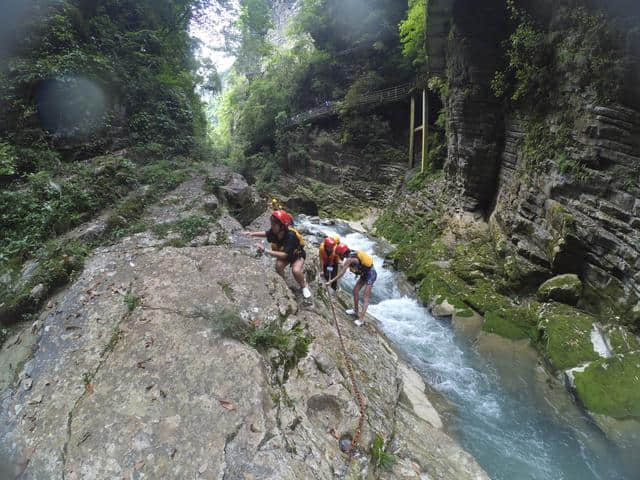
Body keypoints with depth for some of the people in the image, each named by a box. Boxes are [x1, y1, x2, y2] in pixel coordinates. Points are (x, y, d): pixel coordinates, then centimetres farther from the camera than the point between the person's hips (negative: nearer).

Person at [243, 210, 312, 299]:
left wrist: (266, 251, -50)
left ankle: (304, 287, 1)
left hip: (297, 254, -5)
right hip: (282, 252, 5)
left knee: (296, 271, -30)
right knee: (278, 266, -25)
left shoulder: (291, 235, -40)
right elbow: (266, 234, 2)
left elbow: (284, 255, -46)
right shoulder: (274, 232, -23)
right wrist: (252, 234, -13)